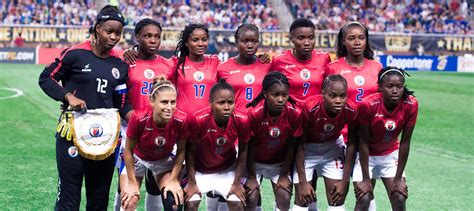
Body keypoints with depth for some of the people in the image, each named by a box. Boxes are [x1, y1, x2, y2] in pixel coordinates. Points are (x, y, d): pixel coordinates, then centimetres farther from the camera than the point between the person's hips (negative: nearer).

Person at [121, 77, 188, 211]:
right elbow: (129, 150, -17)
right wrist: (132, 183, -10)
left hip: (164, 160, 1)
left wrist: (173, 180, -9)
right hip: (138, 158, -1)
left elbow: (181, 151, -10)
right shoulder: (139, 118, -35)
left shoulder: (181, 120, -30)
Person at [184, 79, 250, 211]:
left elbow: (243, 151, -8)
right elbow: (190, 152, -17)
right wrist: (192, 183, -12)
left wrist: (237, 183, -5)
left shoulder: (242, 120, -25)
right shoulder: (198, 120, -32)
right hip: (200, 169, -2)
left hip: (227, 169, 2)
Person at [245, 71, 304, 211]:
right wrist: (252, 177, -11)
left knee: (285, 198, -7)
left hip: (279, 162, 2)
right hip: (254, 162, -2)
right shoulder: (254, 113, -29)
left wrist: (284, 175, -4)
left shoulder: (296, 113, -23)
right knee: (251, 198, -12)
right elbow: (250, 147, -17)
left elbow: (290, 146, -10)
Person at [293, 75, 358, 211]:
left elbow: (351, 144, -9)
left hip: (332, 147, 3)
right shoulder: (310, 108, -34)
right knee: (302, 199, -6)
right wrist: (302, 182, -19)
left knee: (337, 199, 0)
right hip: (307, 149, -2)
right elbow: (299, 144, -22)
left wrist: (345, 181, -6)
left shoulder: (351, 110, -26)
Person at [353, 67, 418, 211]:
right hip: (366, 156, -3)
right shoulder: (368, 105, -30)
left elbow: (405, 142, -14)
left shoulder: (411, 105, -22)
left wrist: (398, 178, -10)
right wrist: (366, 179, -17)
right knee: (364, 199, -12)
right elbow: (363, 143, -20)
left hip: (391, 154, 3)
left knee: (399, 198, -4)